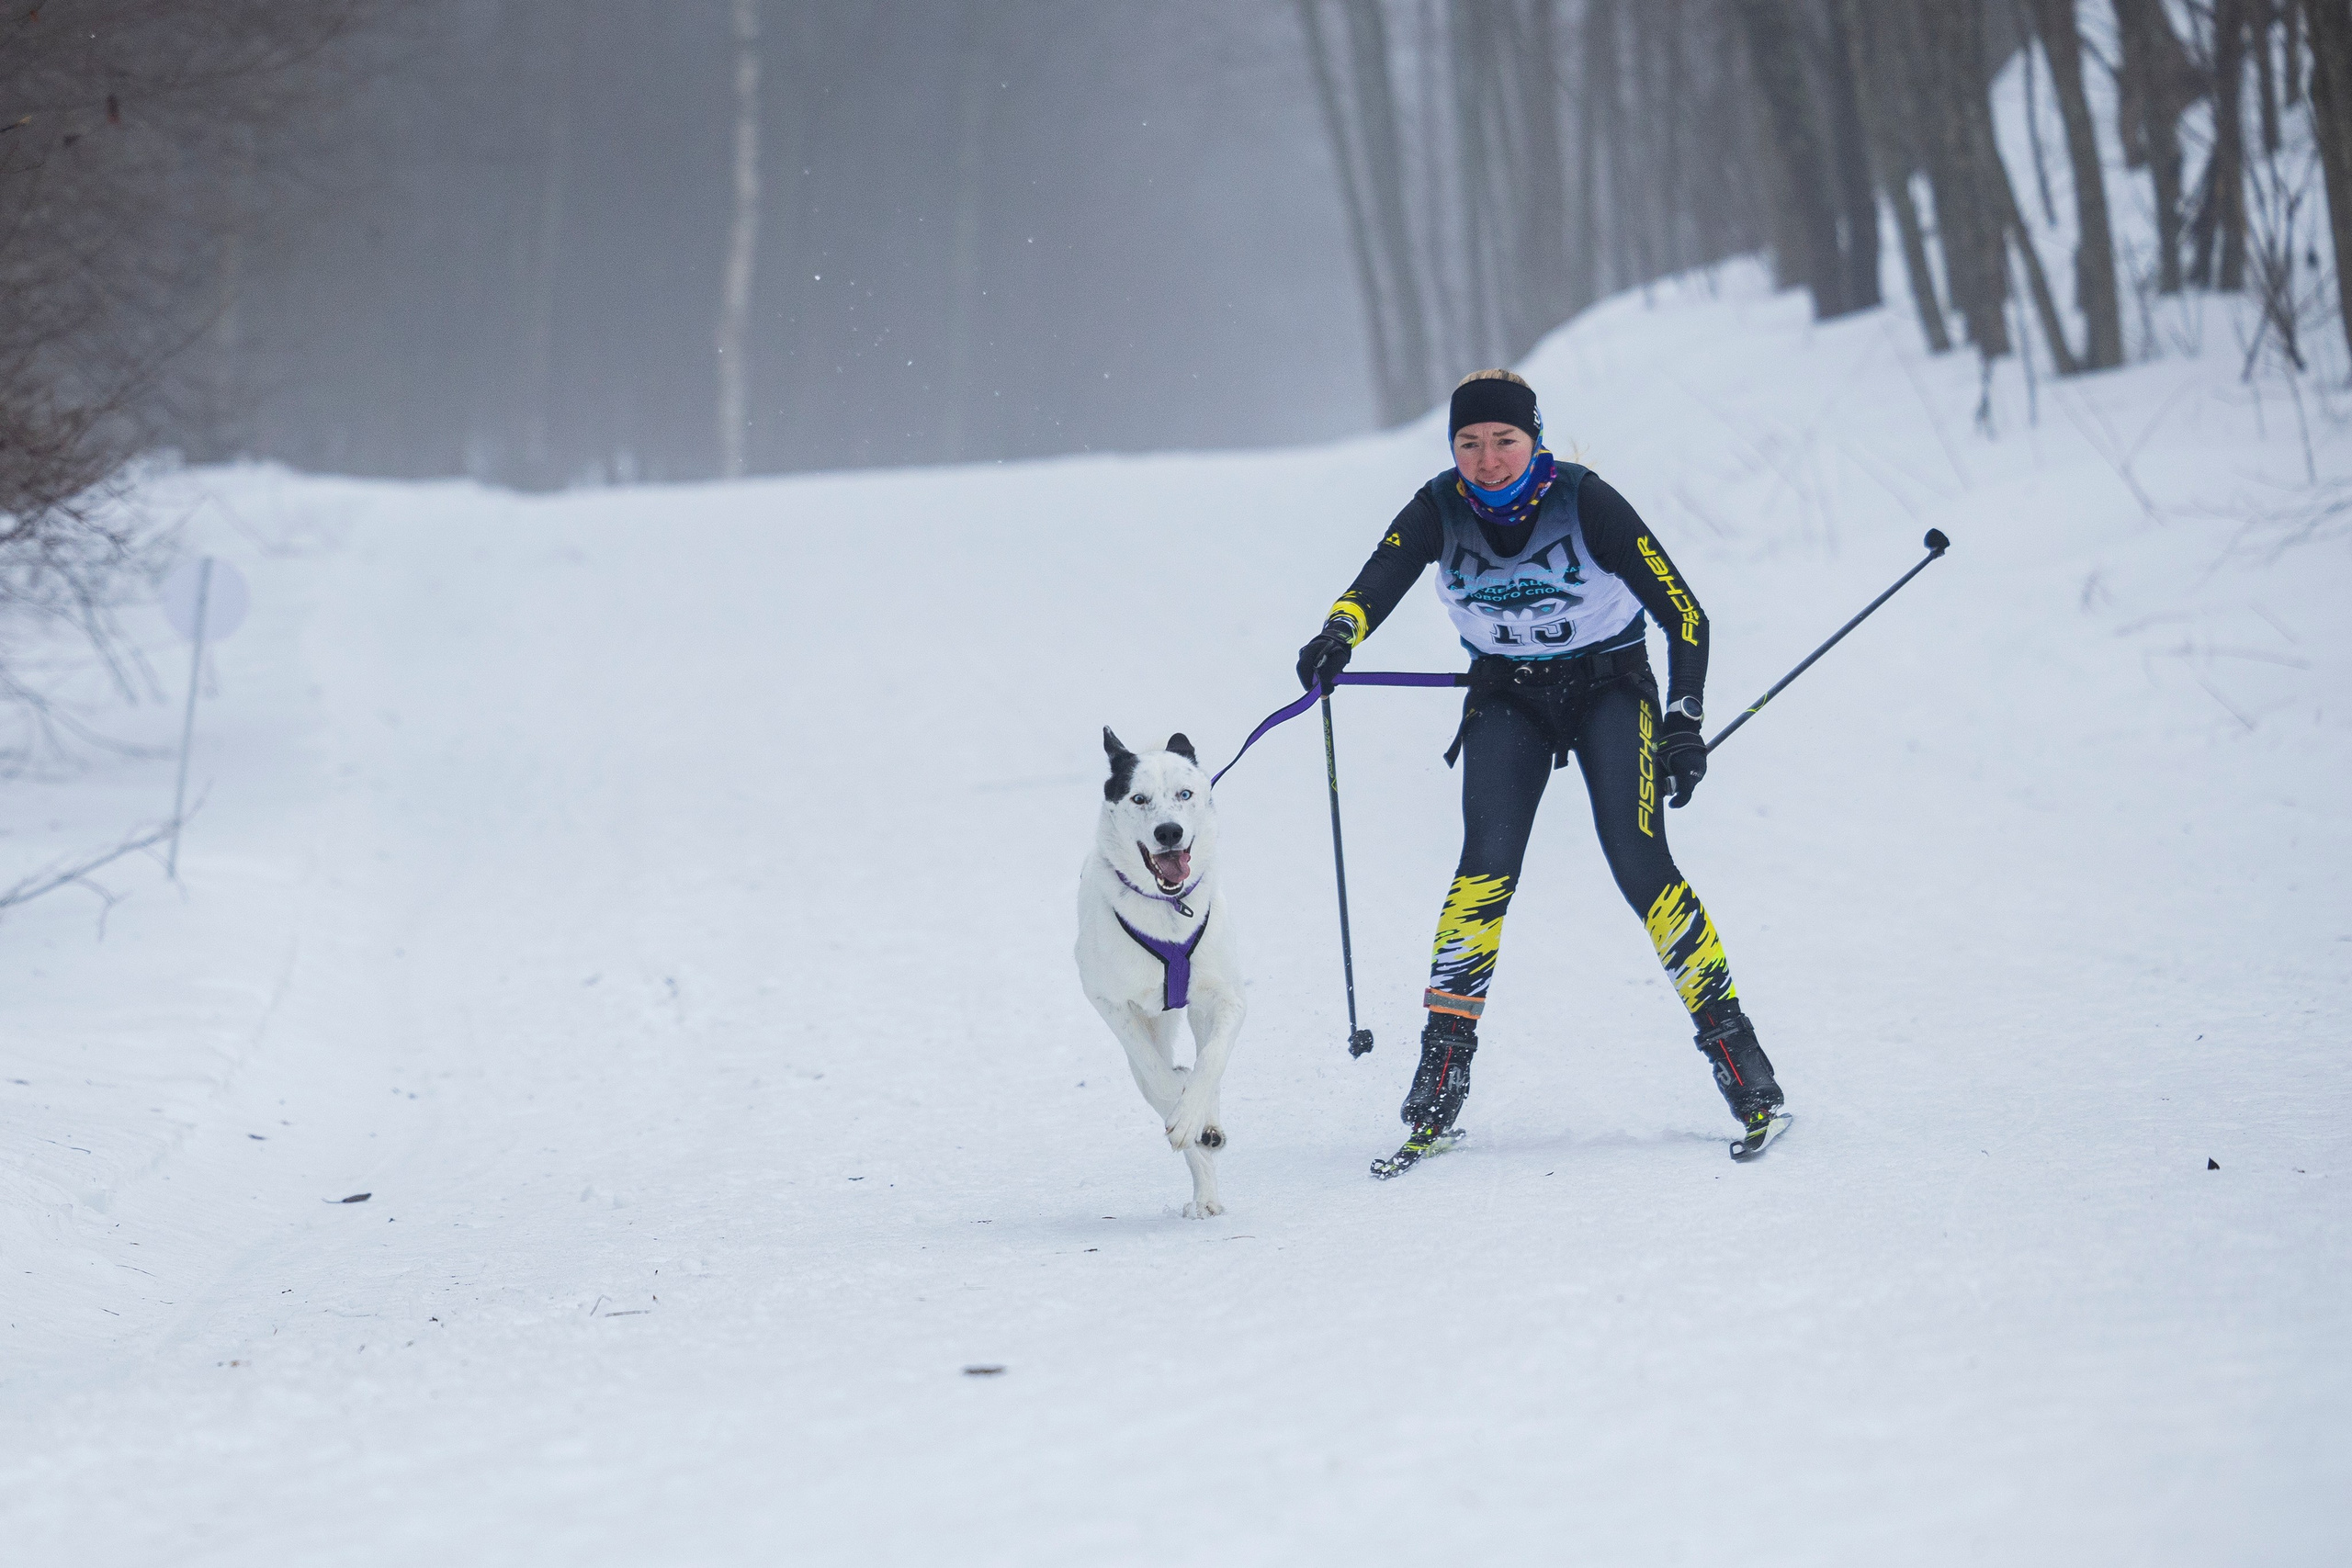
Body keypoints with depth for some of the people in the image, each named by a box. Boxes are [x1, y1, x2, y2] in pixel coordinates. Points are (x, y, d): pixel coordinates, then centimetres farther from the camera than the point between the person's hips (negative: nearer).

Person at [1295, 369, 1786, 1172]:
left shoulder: (1585, 502, -20)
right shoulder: (1438, 511, -12)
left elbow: (1684, 614, -18)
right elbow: (1377, 583, -28)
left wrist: (1684, 722, -27)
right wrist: (1338, 633, -51)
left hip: (1609, 688, -2)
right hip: (1507, 698, 3)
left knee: (1639, 865, -17)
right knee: (1486, 869, -17)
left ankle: (1740, 1060, -12)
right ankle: (1442, 1067, -12)